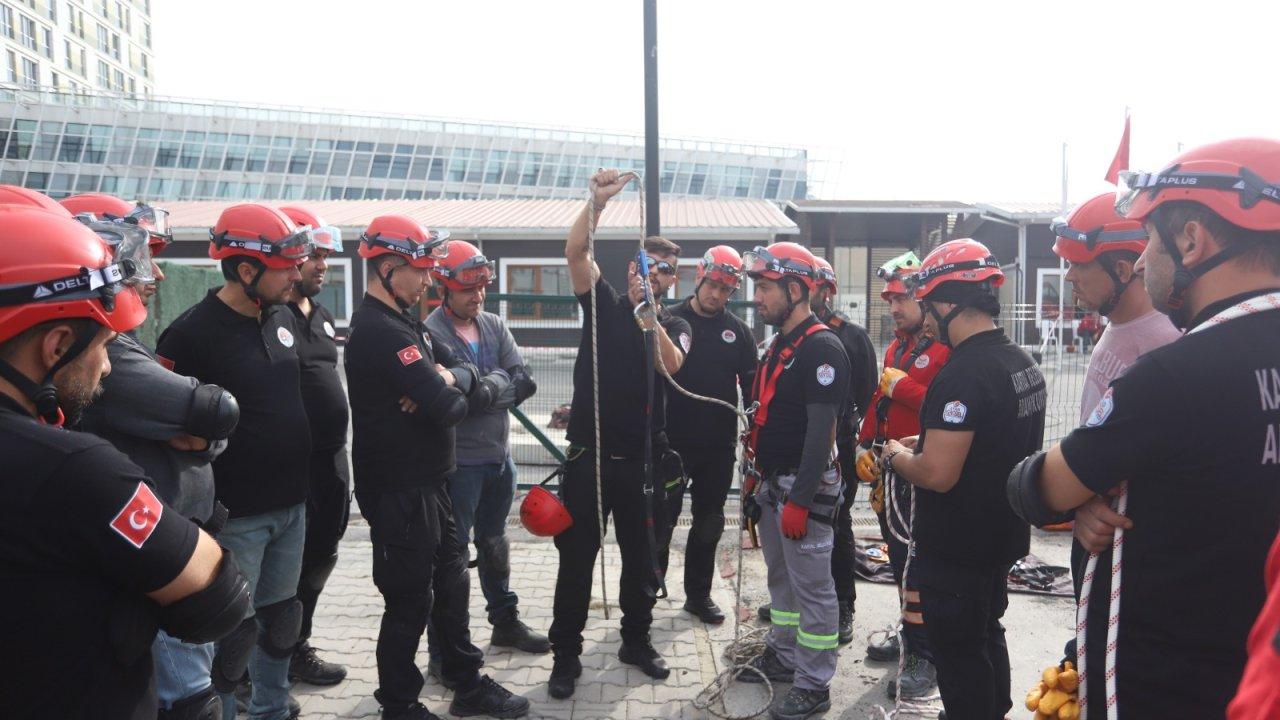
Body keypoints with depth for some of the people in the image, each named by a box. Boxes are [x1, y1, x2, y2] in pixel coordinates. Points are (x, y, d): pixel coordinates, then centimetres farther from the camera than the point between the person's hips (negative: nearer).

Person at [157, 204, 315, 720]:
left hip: (292, 505, 7)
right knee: (232, 630, 4)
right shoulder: (193, 333, -16)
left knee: (281, 618, 19)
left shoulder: (284, 319, 6)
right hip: (236, 516, -7)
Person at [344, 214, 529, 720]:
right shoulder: (379, 331, -21)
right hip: (400, 493, -10)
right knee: (410, 602, 4)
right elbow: (448, 409, -28)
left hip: (426, 484, 10)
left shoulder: (403, 323, 12)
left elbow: (468, 373, 4)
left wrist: (446, 378, -18)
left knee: (450, 586, 19)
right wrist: (452, 393, -5)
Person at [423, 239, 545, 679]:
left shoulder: (495, 326, 6)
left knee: (494, 544, 22)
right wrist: (493, 387, -15)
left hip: (499, 457, 7)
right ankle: (443, 651, 15)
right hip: (457, 464, -7)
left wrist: (485, 386, -18)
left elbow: (525, 381, -5)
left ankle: (505, 623, 40)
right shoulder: (430, 334, -15)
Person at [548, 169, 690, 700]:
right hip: (590, 453, -1)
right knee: (576, 557, 4)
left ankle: (637, 640, 32)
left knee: (643, 557, 13)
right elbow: (575, 252, -11)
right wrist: (598, 201, -24)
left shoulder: (673, 325, 8)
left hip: (642, 458, 2)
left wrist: (648, 314, -28)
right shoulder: (604, 304, 5)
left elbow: (671, 365, -15)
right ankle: (566, 655, 16)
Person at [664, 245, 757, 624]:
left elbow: (751, 386, 7)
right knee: (662, 520, 2)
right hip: (673, 441, -3)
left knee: (709, 524, 13)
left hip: (719, 445, 4)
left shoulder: (738, 330, 6)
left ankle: (699, 594, 28)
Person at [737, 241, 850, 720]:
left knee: (812, 586, 1)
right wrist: (755, 479, 20)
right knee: (780, 578, 21)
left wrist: (799, 500, -23)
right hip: (771, 483, 10)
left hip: (804, 488, -10)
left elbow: (820, 431, -22)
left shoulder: (822, 349, -17)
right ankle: (783, 656, 36)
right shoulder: (778, 346, 14)